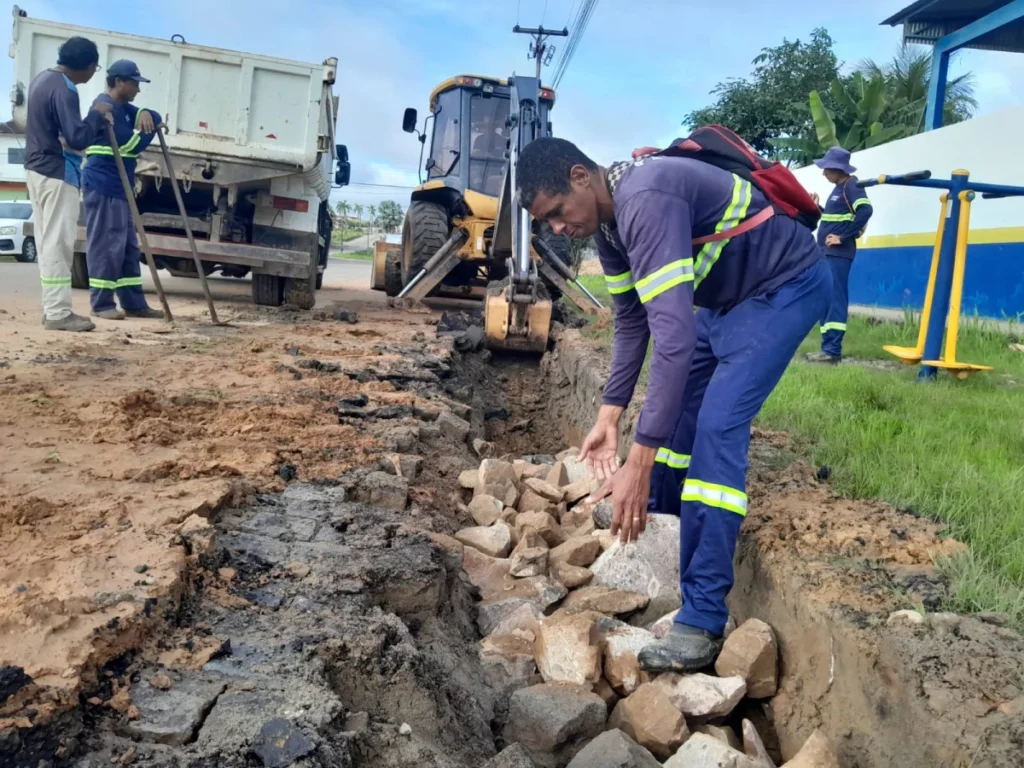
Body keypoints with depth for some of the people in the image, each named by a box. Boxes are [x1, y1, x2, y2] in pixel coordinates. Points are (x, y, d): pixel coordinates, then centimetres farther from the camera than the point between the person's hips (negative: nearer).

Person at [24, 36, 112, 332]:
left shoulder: (42, 79, 14)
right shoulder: (64, 90, -18)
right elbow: (78, 138, -24)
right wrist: (97, 114, -9)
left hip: (36, 169, 10)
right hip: (56, 173, -10)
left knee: (47, 242, 11)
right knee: (58, 243, -8)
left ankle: (53, 308, 16)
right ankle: (58, 313, -5)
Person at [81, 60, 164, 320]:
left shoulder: (123, 108, 19)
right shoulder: (104, 106, -11)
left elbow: (154, 117, 20)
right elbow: (130, 145, -17)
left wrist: (147, 115, -3)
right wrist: (150, 130, -1)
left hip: (119, 187, 10)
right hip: (103, 186, -10)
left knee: (129, 246, 9)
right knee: (106, 245, -8)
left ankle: (134, 303, 12)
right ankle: (102, 303, -3)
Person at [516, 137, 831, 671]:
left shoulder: (646, 201, -32)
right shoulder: (607, 221, -1)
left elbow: (673, 335, -40)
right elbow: (632, 320, 9)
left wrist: (638, 465, -41)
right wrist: (610, 414, 3)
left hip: (787, 286, -10)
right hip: (725, 298, 10)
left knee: (717, 427, -21)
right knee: (674, 407, 14)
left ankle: (702, 619, -16)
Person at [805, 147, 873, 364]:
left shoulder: (851, 187, -10)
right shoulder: (838, 188, 18)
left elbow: (865, 211, -25)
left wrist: (843, 238, -21)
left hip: (839, 254, -10)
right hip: (828, 253, 10)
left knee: (834, 299, -12)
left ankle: (833, 350, -13)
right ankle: (828, 347, 13)